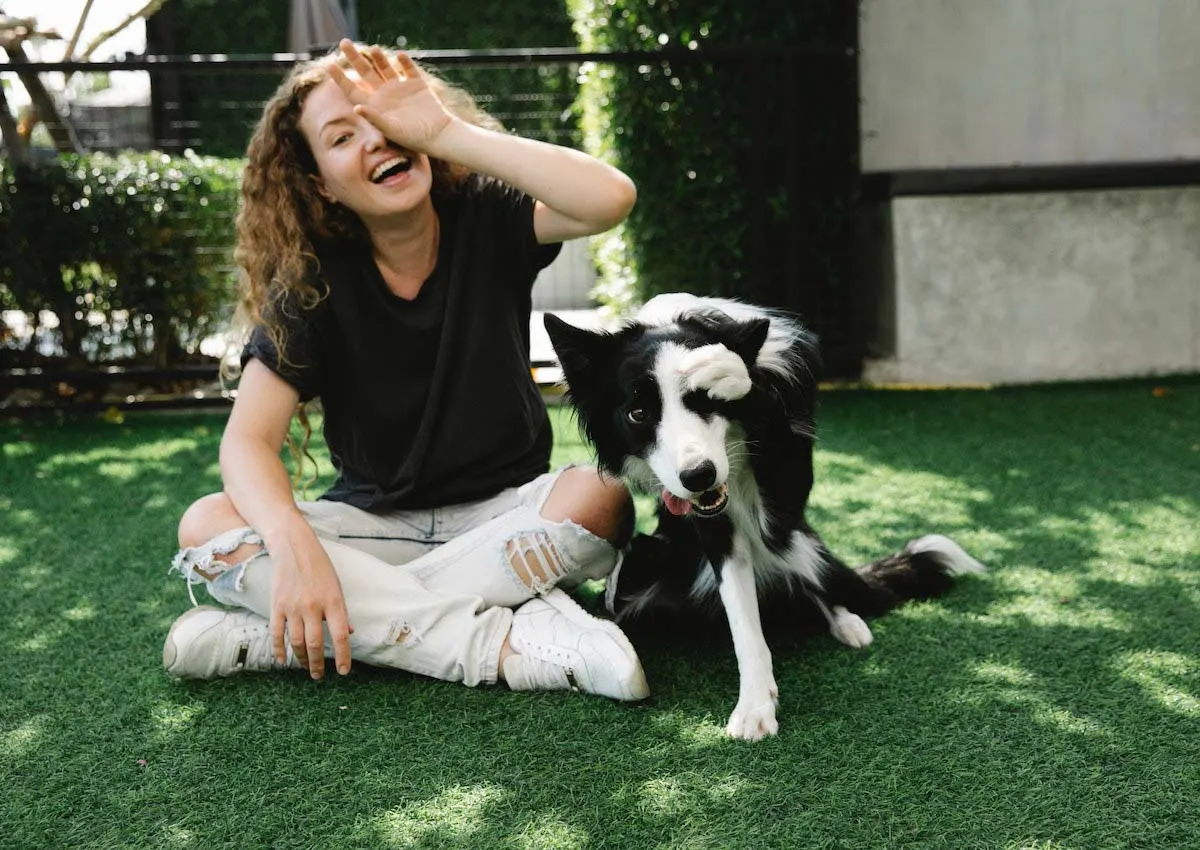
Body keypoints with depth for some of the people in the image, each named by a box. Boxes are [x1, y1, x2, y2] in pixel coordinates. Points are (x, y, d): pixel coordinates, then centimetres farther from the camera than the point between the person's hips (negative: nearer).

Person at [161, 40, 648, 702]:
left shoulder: (485, 218, -10)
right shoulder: (310, 281, -9)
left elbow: (611, 199, -30)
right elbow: (248, 439, -19)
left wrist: (446, 131, -29)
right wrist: (294, 545, -40)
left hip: (504, 513, 0)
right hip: (374, 522, 1)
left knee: (601, 497, -33)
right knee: (205, 528, -25)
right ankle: (508, 643, -31)